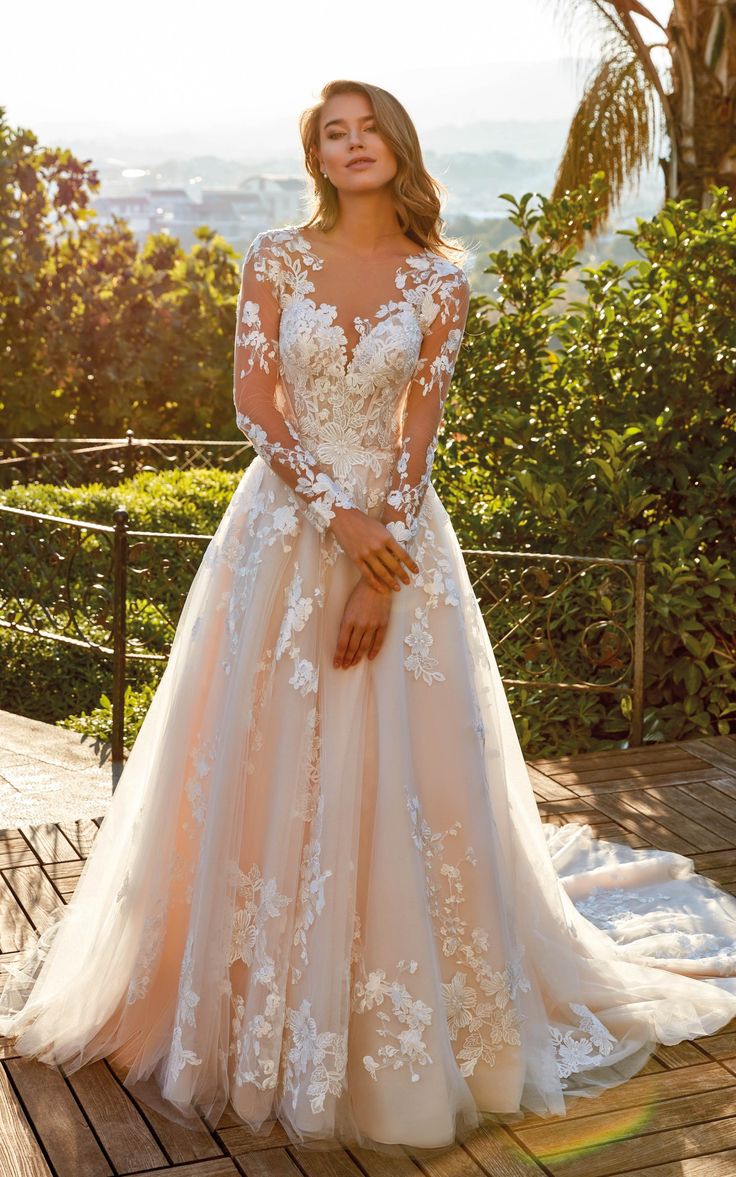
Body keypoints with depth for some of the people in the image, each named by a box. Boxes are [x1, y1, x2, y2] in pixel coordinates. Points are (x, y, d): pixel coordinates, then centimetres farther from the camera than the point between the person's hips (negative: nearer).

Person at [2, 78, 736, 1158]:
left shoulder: (440, 282, 1)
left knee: (398, 775, 1)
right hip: (282, 529, 1)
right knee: (262, 772, 4)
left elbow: (419, 432, -4)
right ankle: (261, 1017, 24)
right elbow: (254, 404, -3)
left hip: (396, 531, 0)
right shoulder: (276, 257, 2)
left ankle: (398, 1029, 20)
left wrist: (380, 575, -12)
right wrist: (338, 516, -14)